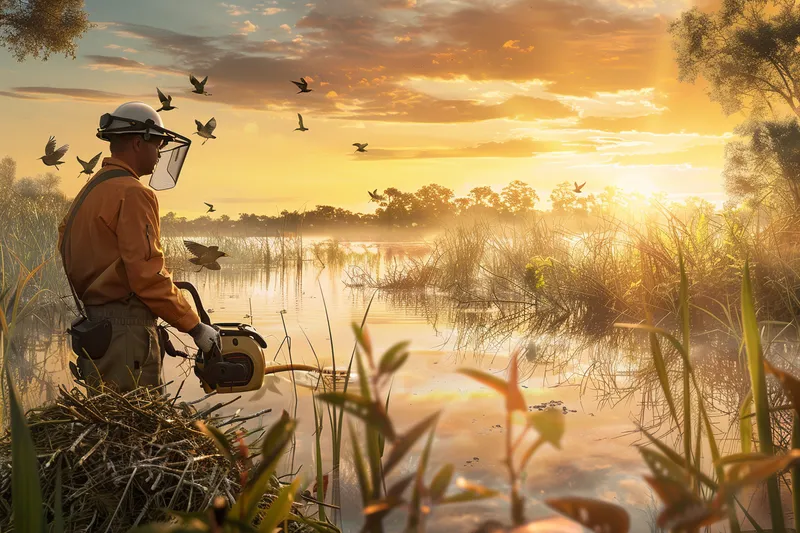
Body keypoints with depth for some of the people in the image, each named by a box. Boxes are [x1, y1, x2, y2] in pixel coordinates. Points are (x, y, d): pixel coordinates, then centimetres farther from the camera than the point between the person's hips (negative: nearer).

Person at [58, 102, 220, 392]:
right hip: (126, 332, -10)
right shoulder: (133, 194, -14)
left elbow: (65, 246, 14)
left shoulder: (90, 190, 15)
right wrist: (195, 326, -12)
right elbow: (148, 275, -19)